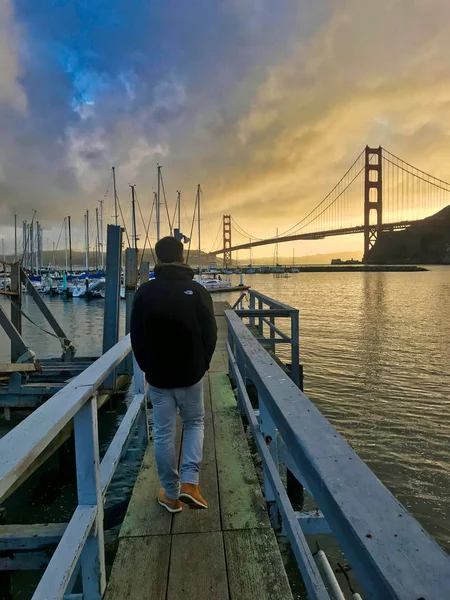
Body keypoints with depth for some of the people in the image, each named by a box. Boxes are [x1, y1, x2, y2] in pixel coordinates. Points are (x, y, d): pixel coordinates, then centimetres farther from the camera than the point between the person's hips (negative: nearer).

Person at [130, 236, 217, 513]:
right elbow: (211, 333, -6)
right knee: (195, 423, 20)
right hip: (191, 373, 0)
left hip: (157, 375, 1)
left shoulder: (145, 292, -6)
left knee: (163, 434, 11)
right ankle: (190, 482, 7)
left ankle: (171, 494, 23)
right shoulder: (197, 290, -10)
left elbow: (136, 337, 0)